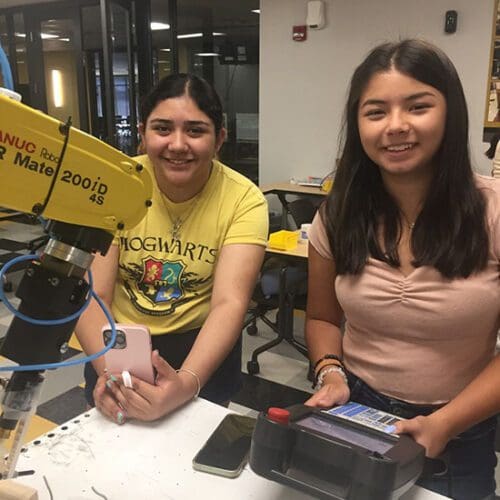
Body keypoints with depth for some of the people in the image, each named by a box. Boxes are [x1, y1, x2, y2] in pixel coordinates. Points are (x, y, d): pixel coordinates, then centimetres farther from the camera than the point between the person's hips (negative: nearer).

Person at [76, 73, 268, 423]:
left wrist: (187, 382, -41)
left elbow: (230, 303, -24)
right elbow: (91, 296, -15)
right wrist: (109, 371, -34)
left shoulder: (244, 199, -16)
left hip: (200, 341, 0)